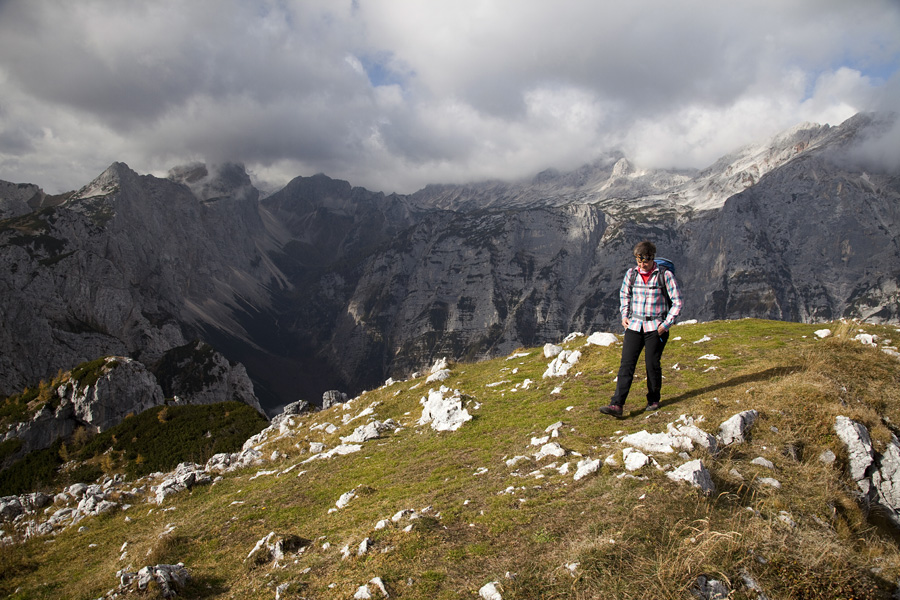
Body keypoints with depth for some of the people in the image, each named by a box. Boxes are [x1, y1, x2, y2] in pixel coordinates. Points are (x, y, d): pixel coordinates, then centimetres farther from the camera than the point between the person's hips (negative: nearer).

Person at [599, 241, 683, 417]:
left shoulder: (665, 275, -7)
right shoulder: (631, 274, 3)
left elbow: (677, 302, -2)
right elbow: (624, 294, 21)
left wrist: (666, 324, -8)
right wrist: (624, 315, 8)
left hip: (656, 328, -3)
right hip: (634, 325, 3)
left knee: (652, 365, 1)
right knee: (626, 365, -5)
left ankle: (653, 400, 24)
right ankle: (617, 405, -9)